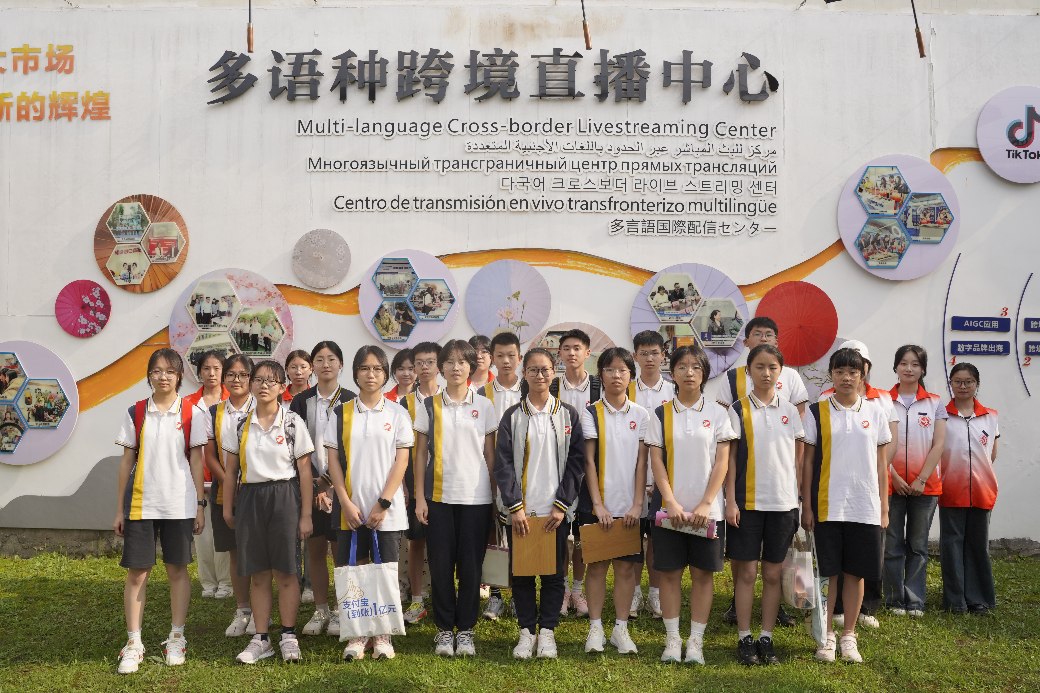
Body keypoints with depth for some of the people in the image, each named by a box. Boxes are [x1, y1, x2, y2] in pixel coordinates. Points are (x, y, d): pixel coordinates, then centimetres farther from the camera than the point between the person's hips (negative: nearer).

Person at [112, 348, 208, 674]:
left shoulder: (190, 414, 2)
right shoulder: (136, 413, 4)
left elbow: (196, 461, 4)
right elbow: (127, 461, 6)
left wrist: (200, 504, 0)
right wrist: (119, 509, 5)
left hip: (179, 505, 0)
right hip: (140, 504, 1)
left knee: (177, 570, 7)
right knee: (137, 572, 1)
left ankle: (176, 638, 19)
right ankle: (133, 644, 10)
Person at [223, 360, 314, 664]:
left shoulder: (293, 422, -3)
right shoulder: (241, 424, 5)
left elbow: (304, 471, -2)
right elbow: (231, 470, 11)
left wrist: (306, 514, -5)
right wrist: (228, 507, 8)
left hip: (284, 497, -3)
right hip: (250, 497, 3)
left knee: (285, 572, 1)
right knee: (258, 574, 7)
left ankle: (288, 636, 14)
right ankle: (261, 639, 15)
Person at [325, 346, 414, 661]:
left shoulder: (398, 414, 4)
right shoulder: (340, 414, 7)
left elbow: (401, 461, -1)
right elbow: (333, 461, 4)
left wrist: (383, 504, -10)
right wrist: (346, 503, -7)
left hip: (388, 509, -1)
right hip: (351, 508, 1)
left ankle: (383, 634, 13)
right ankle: (357, 633, 15)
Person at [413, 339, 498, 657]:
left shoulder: (484, 406, 6)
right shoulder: (429, 406, 5)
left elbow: (490, 454, 8)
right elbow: (420, 454, 6)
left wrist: (495, 495, 3)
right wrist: (419, 497, -1)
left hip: (476, 496, 0)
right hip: (439, 496, 0)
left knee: (471, 565, 2)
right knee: (441, 564, 2)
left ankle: (466, 628, 15)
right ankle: (444, 628, 15)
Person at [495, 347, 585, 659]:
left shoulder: (568, 415, 4)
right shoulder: (512, 416, 3)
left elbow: (575, 461, 1)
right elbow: (503, 464, -1)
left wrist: (562, 505, -7)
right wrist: (515, 507, -9)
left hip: (556, 510, 0)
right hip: (519, 509, 0)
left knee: (554, 572, 4)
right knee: (521, 572, 5)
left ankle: (547, 630, 17)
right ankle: (527, 631, 17)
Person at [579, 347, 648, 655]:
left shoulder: (641, 415, 6)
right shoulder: (591, 413, 1)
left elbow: (642, 462, 3)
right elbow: (589, 461, -3)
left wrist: (637, 504, -6)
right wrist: (598, 504, -10)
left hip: (630, 505, 1)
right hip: (597, 504, -1)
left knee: (626, 566, 4)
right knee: (597, 565, 4)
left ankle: (621, 629, 13)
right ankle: (595, 628, 13)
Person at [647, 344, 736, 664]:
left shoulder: (717, 413, 3)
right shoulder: (661, 415, 4)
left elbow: (721, 463, -1)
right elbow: (656, 461, 0)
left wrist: (705, 505, -10)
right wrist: (671, 502, -12)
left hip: (707, 509, 0)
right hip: (669, 507, 0)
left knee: (703, 572, 4)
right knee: (670, 572, 4)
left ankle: (696, 640, 12)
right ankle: (672, 639, 14)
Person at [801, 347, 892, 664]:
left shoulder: (875, 413, 7)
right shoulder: (816, 412, 1)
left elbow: (881, 462, 9)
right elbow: (807, 460, 2)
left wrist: (884, 507, 6)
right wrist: (806, 506, -3)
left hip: (865, 508, 2)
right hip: (827, 506, -2)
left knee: (856, 572, 7)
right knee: (827, 572, 2)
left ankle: (848, 635, 19)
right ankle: (826, 635, 15)